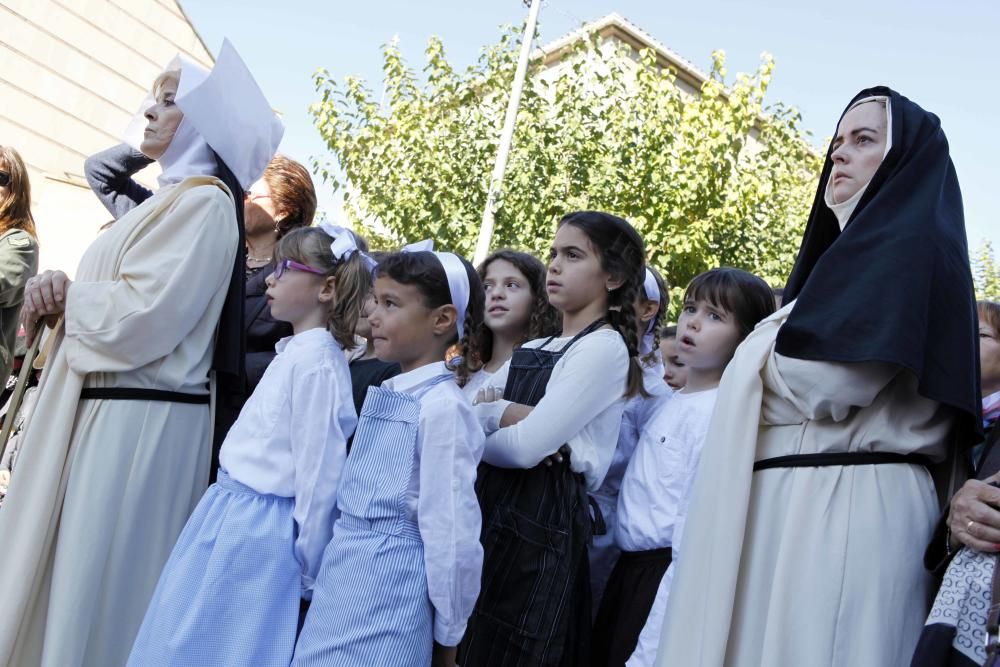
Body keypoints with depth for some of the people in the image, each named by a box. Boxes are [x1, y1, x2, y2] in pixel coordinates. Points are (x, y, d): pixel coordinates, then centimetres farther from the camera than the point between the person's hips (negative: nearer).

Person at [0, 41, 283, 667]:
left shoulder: (203, 202, -12)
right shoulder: (171, 200, 18)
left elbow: (141, 318, -22)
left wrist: (62, 295, -5)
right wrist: (62, 292, -3)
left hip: (138, 420, -10)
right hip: (106, 408, 10)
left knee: (96, 590, -2)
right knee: (63, 579, 15)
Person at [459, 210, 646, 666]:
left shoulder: (604, 346, -8)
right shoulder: (531, 351, 16)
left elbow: (528, 445, -17)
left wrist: (485, 425, 1)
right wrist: (503, 414, -14)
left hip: (542, 519, -7)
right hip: (494, 507, 7)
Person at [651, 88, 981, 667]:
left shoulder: (909, 245, -7)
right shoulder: (860, 250, 22)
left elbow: (822, 382, -18)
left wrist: (754, 361, -1)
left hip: (843, 505, -9)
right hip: (795, 498, 9)